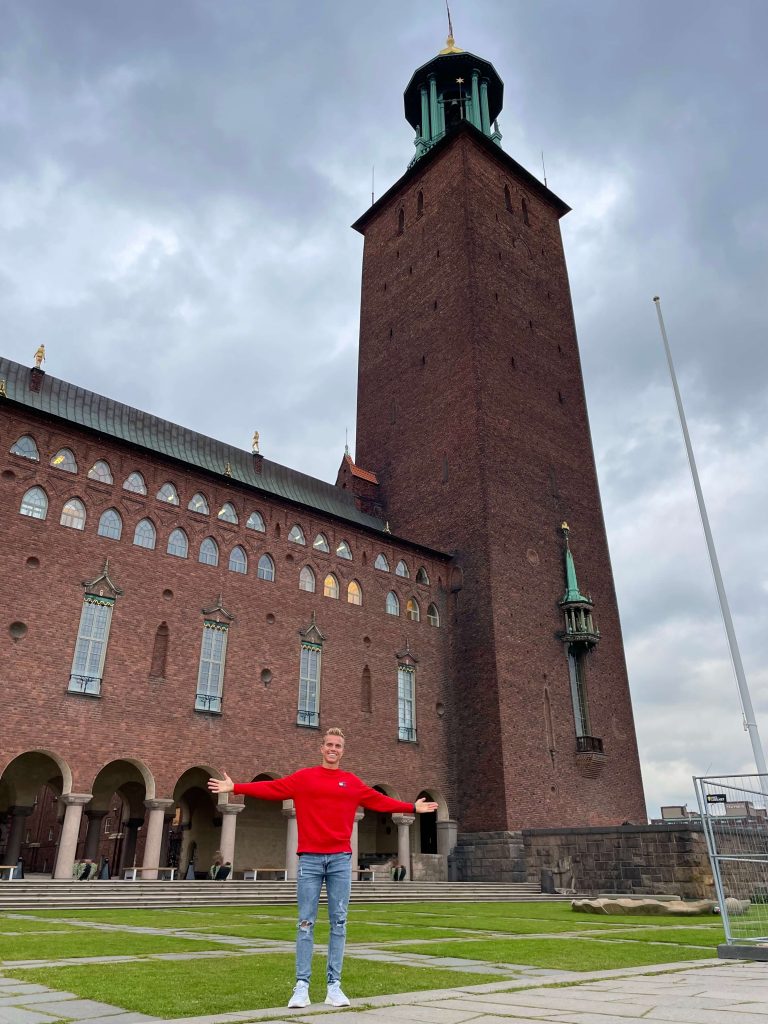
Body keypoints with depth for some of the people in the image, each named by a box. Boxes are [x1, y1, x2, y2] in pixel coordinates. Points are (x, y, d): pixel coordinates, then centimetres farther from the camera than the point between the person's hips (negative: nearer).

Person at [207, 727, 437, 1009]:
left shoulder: (353, 782, 9)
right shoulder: (303, 777, 4)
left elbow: (380, 801, 13)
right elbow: (271, 788, 0)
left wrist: (412, 808, 11)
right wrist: (235, 787, -6)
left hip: (341, 859, 2)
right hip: (310, 859, -2)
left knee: (339, 922, 5)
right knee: (306, 923, 2)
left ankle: (334, 986, 13)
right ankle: (301, 986, 9)